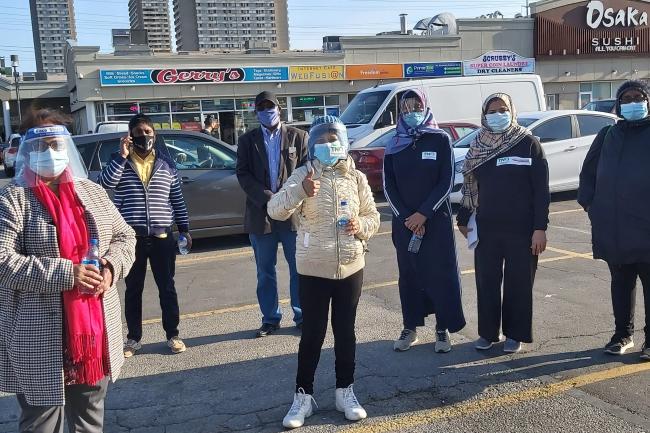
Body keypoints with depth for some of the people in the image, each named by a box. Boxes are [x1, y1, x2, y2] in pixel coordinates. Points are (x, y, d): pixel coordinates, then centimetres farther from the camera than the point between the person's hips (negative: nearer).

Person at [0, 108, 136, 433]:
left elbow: (124, 236, 13)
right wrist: (65, 274, -22)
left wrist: (111, 266, -7)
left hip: (95, 330, 5)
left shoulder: (91, 191, 9)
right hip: (40, 341, -5)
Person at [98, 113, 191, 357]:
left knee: (167, 287, 7)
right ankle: (133, 338, 19)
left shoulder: (166, 163, 8)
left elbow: (177, 199, 10)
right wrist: (122, 156, -17)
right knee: (133, 289, 9)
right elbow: (105, 183, -15)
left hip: (162, 236, 1)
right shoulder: (121, 162, 4)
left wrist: (184, 229, 7)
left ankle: (172, 335, 18)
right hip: (131, 237, -1)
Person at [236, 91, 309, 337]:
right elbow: (243, 174, -1)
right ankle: (270, 319, 19)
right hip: (260, 214, 1)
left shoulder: (298, 137, 6)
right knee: (265, 271, 8)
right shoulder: (247, 141, 8)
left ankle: (302, 316, 17)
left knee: (299, 268, 5)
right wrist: (267, 198, -14)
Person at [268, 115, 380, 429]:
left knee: (345, 332, 12)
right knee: (312, 334, 4)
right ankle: (303, 395, 17)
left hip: (350, 267, 2)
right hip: (313, 269, -2)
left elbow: (373, 217, 9)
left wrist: (361, 226, -14)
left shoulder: (356, 178, 3)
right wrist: (300, 191, -37)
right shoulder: (303, 175, -5)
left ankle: (345, 391, 25)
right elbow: (275, 210, -18)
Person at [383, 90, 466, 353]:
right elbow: (388, 185, 4)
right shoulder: (394, 146, 7)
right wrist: (406, 217, -8)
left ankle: (443, 329, 10)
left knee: (440, 272, -1)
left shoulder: (440, 140, 0)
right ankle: (410, 327, 16)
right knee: (409, 273, 6)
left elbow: (447, 181, -6)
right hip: (404, 221, 2)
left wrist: (424, 214, -13)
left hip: (436, 219, -2)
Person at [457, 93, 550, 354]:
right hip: (486, 228, 3)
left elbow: (541, 189, -7)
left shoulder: (528, 143, -4)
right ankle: (488, 332, 22)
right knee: (486, 281, 8)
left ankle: (515, 334, 19)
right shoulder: (478, 147, 7)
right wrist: (463, 219, 12)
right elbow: (470, 186, 14)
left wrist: (540, 227, -13)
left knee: (518, 282, 6)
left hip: (521, 228, -3)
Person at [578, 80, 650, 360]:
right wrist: (588, 203, 4)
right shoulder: (608, 136, 10)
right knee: (621, 282, 14)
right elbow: (588, 172, 16)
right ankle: (623, 335, 26)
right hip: (612, 229, 4)